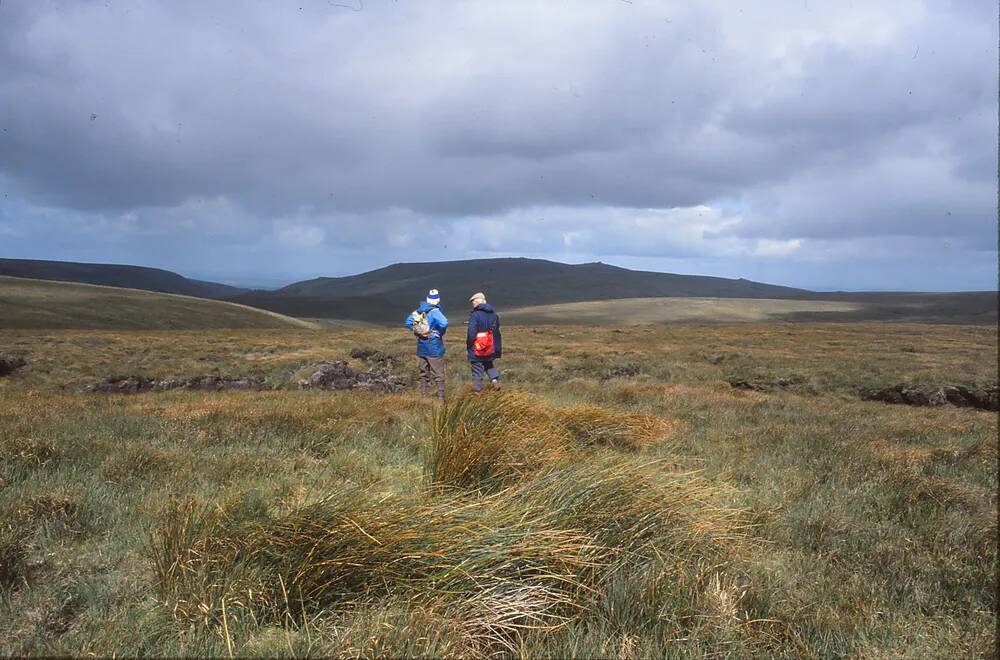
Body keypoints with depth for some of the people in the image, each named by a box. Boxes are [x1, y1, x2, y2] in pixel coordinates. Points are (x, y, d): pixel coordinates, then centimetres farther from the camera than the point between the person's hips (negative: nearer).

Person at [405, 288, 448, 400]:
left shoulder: (418, 310, 3)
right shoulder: (435, 311, -16)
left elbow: (408, 322, 11)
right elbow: (444, 323, -30)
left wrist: (417, 331, 11)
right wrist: (440, 333, -12)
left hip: (421, 347, 6)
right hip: (434, 348, -6)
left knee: (424, 373, 16)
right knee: (438, 374, 3)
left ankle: (423, 394, 20)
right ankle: (441, 397, 5)